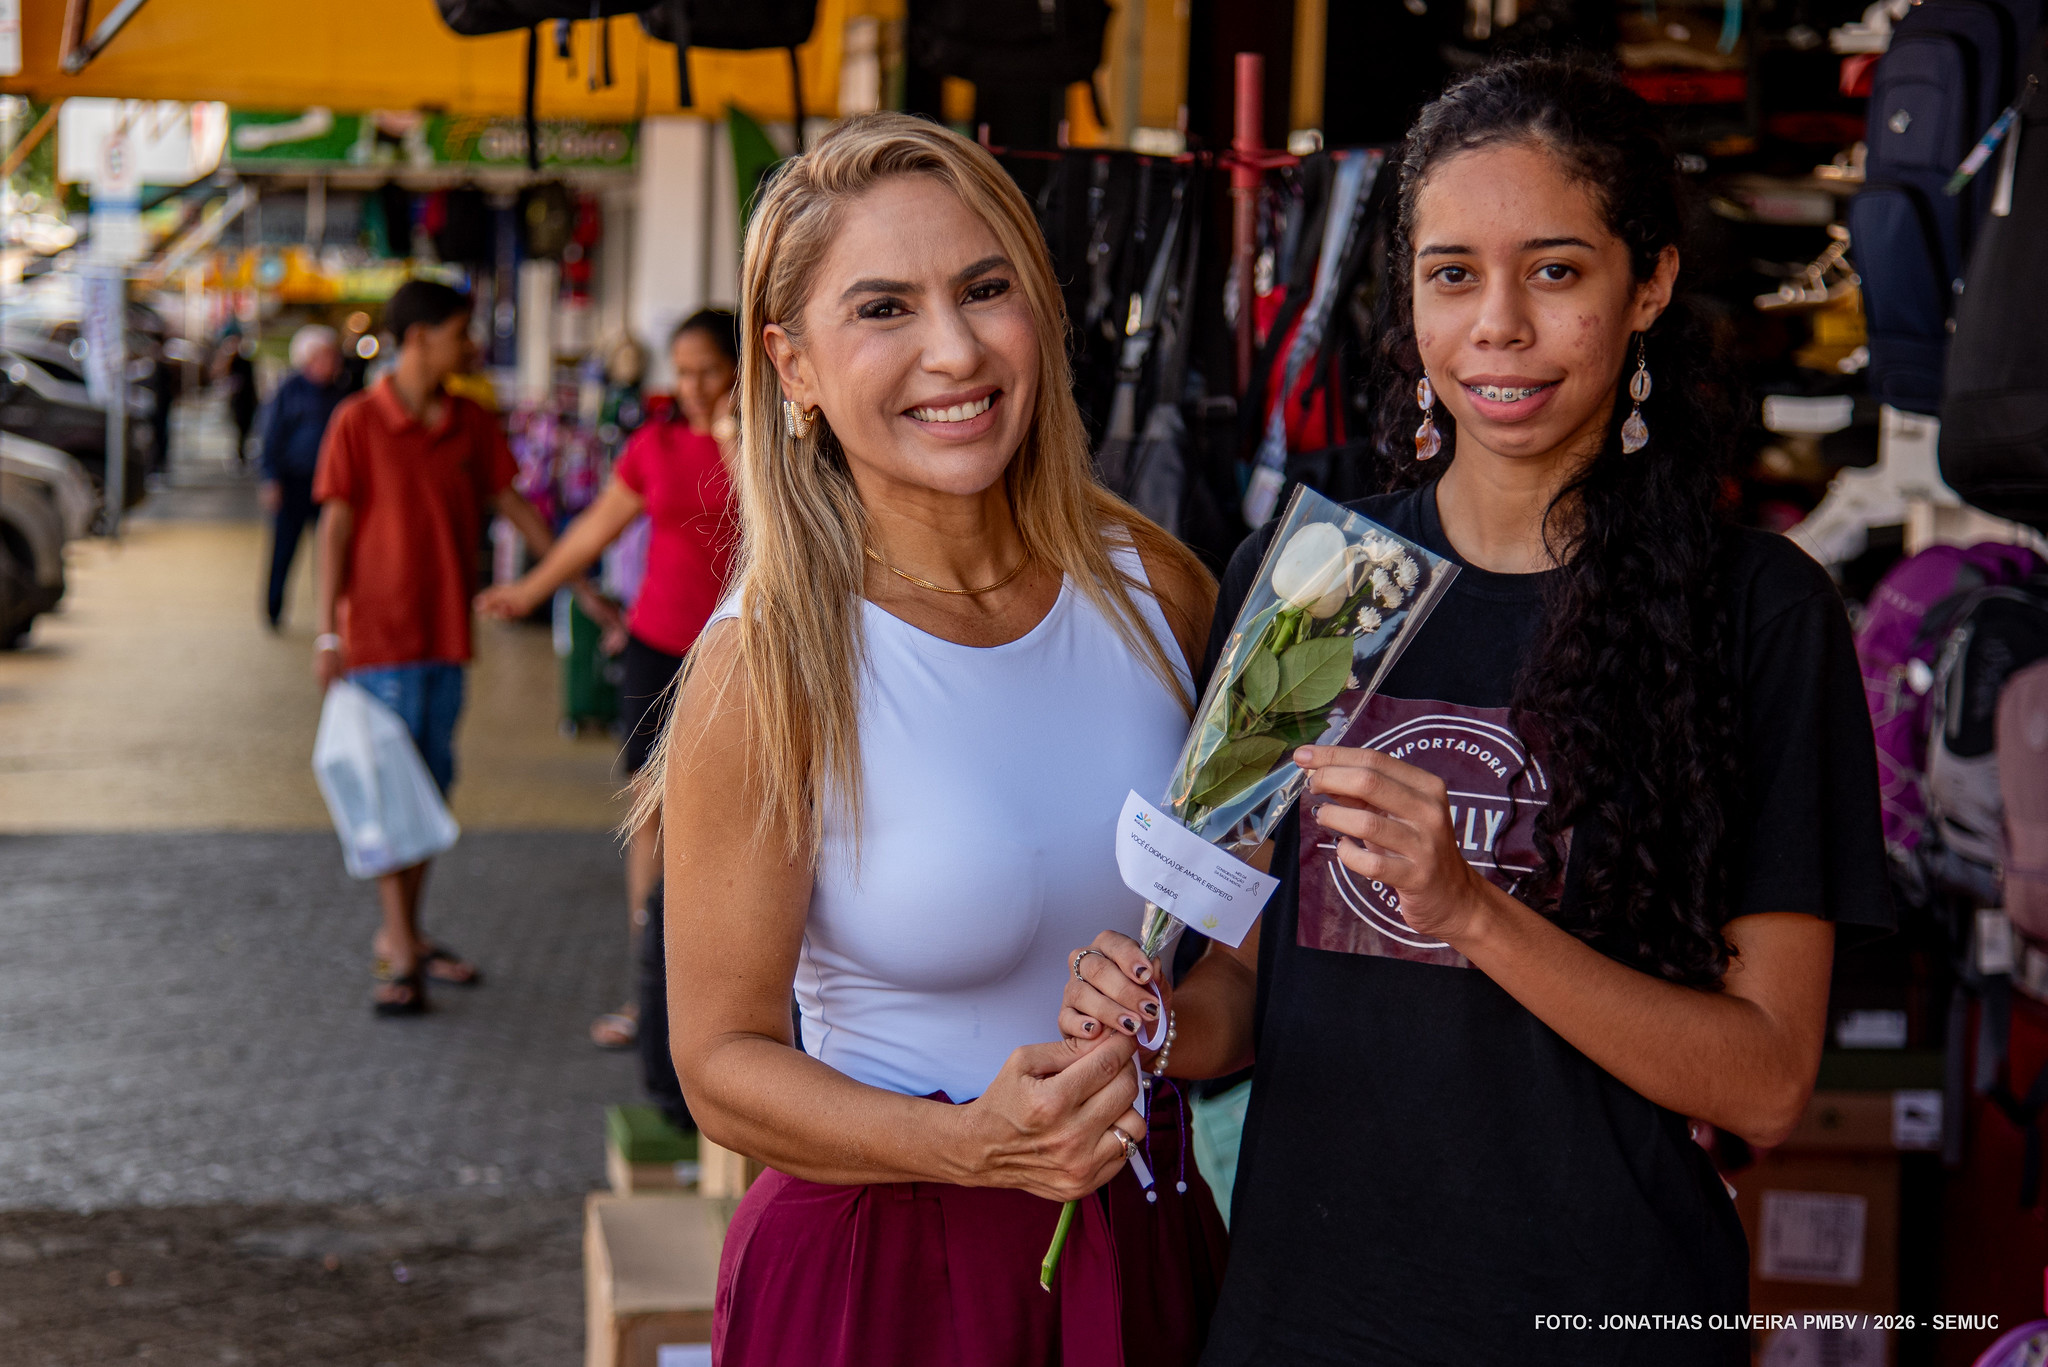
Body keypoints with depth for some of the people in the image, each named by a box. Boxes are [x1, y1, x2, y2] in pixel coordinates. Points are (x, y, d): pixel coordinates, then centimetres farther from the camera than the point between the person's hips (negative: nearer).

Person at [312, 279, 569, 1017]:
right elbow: (335, 526, -7)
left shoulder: (471, 424, 7)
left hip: (446, 632, 6)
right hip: (381, 631, -6)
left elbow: (513, 506, 14)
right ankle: (399, 951, -2)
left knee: (431, 786, 10)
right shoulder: (358, 421, -7)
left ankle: (403, 933, 21)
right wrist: (328, 634, -11)